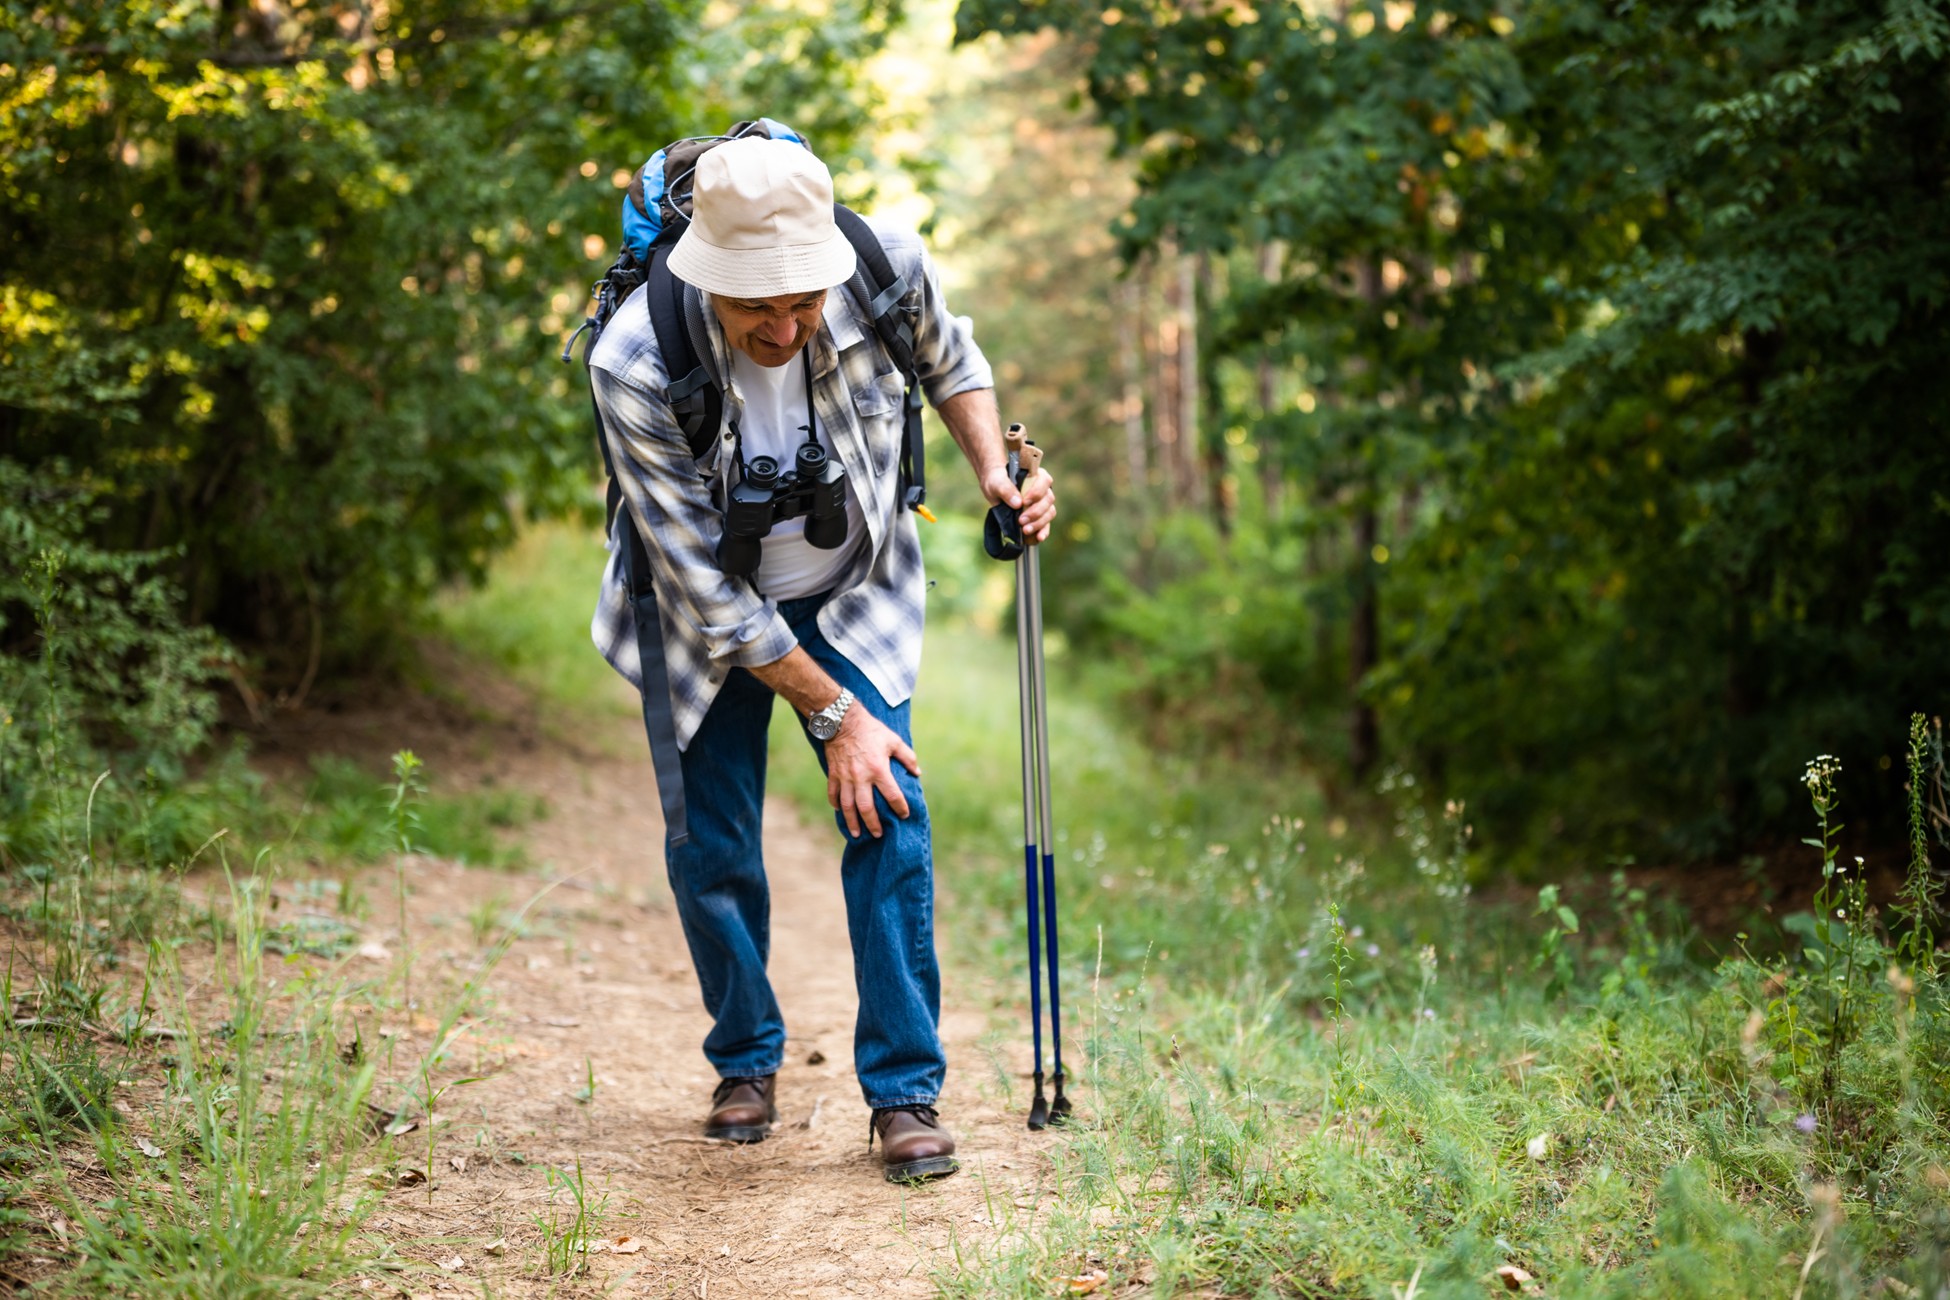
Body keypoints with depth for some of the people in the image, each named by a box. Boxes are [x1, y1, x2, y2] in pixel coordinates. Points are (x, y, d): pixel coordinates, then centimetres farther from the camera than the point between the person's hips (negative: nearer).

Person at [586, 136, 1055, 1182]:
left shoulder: (890, 270, -26)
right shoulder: (633, 367, -34)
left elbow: (951, 360, 2)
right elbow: (707, 586, -26)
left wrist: (993, 473, -15)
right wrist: (834, 717, -22)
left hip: (852, 592, 1)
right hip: (713, 614, -1)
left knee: (890, 822, -10)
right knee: (710, 844, 1)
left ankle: (905, 1090, 1)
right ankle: (746, 1062, 26)